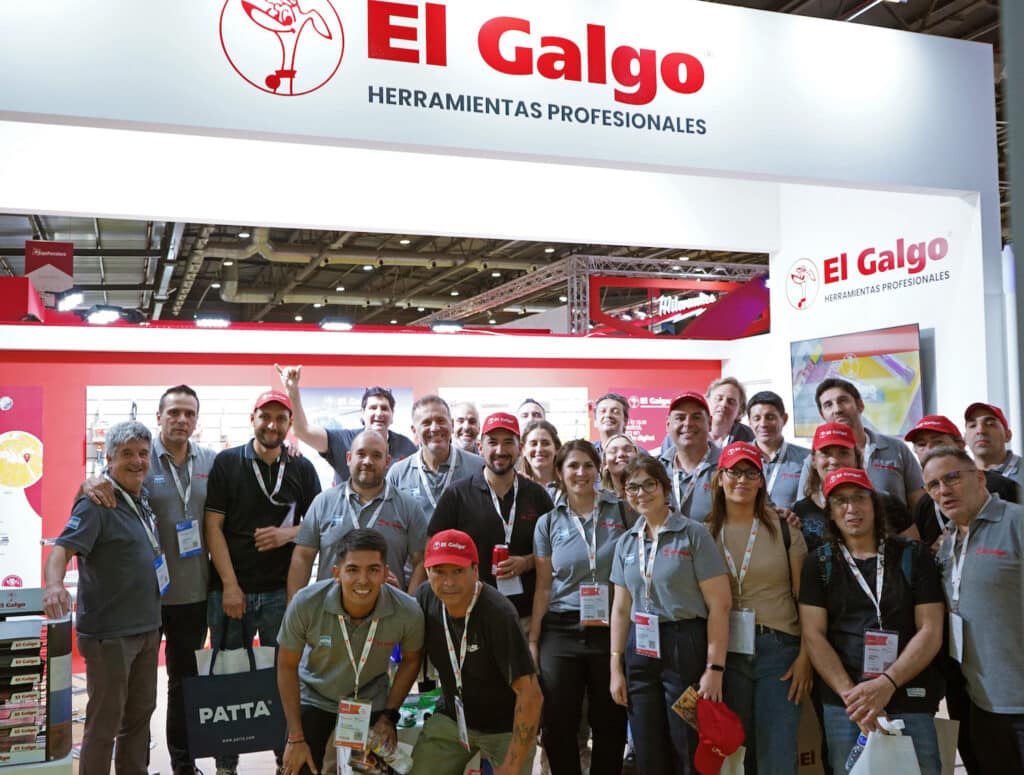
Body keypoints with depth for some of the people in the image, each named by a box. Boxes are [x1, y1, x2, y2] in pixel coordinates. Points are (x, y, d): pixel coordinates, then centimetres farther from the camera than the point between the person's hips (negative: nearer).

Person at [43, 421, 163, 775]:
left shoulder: (143, 499, 8)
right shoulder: (96, 504, -16)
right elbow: (63, 547, -28)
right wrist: (54, 583, -46)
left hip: (148, 627, 8)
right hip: (109, 633, -8)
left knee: (140, 713, 19)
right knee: (105, 721, 3)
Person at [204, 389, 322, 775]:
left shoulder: (302, 469, 6)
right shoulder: (226, 462, 0)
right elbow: (213, 526, -3)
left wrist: (289, 533, -12)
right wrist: (230, 585, -9)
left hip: (282, 591, 1)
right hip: (230, 589, -1)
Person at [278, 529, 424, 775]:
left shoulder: (408, 613, -26)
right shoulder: (306, 604, -29)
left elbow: (411, 660, -4)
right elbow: (287, 665, -13)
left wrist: (389, 716, -4)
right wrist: (296, 738, -10)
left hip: (370, 706, 1)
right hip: (312, 701, -1)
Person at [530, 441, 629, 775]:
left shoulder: (622, 512, 1)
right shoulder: (548, 523, 5)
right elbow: (543, 587, 8)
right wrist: (532, 641, 5)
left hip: (612, 631, -1)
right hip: (562, 631, 1)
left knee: (610, 722, 8)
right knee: (557, 724, 3)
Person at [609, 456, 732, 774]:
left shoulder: (693, 534, -7)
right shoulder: (626, 542, 9)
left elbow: (719, 604, -10)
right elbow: (620, 608, 13)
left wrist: (714, 668, -15)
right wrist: (616, 668, 8)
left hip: (686, 647, -5)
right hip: (640, 651, 5)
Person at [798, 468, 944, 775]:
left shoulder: (913, 556, 5)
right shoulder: (819, 563, 6)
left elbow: (930, 632, -1)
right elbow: (814, 635, 0)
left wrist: (886, 684, -15)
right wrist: (850, 694, -13)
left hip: (912, 703, 0)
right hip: (843, 703, 0)